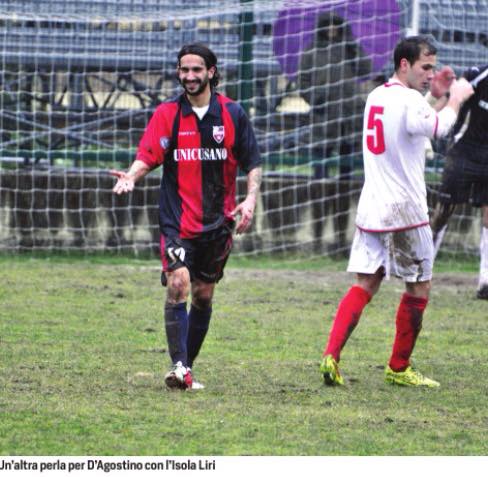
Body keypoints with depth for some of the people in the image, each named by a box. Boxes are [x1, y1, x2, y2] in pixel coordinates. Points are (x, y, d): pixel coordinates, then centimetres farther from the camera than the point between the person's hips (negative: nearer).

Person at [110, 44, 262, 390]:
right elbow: (148, 156, -6)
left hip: (218, 222, 2)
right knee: (178, 284, -18)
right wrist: (132, 176, -27)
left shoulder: (232, 114, 4)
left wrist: (251, 198, -8)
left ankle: (188, 366, 19)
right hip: (177, 219, -2)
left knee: (203, 295, 8)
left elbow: (253, 163, 7)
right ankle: (179, 366, -20)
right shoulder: (167, 114, 2)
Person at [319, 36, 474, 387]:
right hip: (404, 212, -8)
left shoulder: (377, 97, 14)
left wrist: (440, 96, 19)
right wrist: (456, 99, -8)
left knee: (366, 284, 7)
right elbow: (438, 127, -24)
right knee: (420, 286, 7)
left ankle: (332, 354, -10)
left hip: (371, 209, 8)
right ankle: (399, 368, 12)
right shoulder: (408, 100, -14)